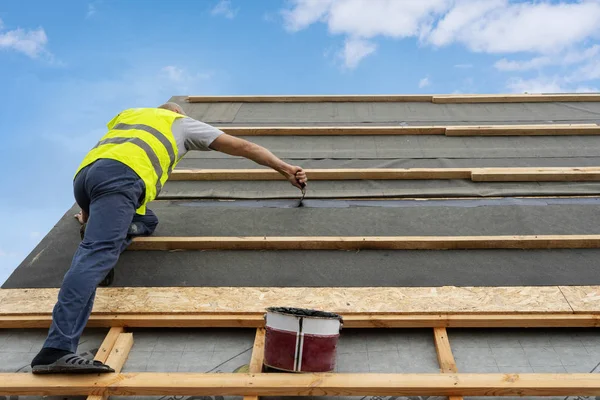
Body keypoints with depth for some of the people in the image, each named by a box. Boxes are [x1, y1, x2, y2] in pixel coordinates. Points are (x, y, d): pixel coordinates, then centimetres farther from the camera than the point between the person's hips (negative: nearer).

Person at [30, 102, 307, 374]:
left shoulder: (127, 115, 42)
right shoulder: (180, 122, 29)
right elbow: (243, 147, 28)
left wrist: (88, 209, 52)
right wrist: (285, 169, 31)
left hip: (85, 174, 7)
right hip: (118, 177, -7)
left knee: (145, 220, 27)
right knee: (98, 253, -22)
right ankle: (58, 350, -35)